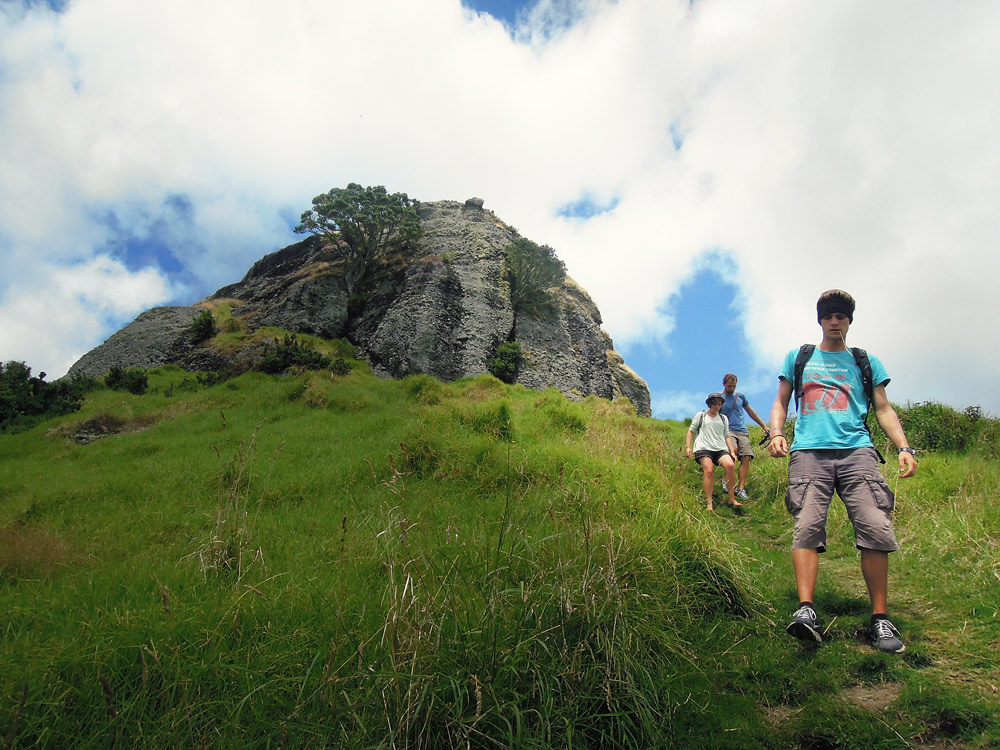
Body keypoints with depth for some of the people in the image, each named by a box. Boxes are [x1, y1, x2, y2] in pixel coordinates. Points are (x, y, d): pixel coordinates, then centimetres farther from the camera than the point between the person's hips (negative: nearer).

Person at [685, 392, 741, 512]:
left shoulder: (723, 419, 25)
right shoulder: (700, 416, 16)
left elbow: (727, 436, 24)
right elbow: (691, 431, 16)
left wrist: (732, 452, 12)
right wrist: (687, 447, 4)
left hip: (720, 448, 3)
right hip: (704, 448, -3)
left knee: (730, 465, -26)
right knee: (709, 471, -25)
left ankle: (732, 498, -14)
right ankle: (709, 503, -22)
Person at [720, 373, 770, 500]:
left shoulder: (740, 396, 15)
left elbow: (751, 412, 24)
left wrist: (764, 426, 22)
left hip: (743, 431, 4)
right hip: (728, 430, -4)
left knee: (746, 458, -12)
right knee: (733, 450, -31)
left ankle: (741, 488, -11)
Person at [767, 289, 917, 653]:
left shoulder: (866, 362, 24)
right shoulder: (798, 358, 24)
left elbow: (883, 409, 20)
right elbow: (780, 402, 21)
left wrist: (904, 447, 3)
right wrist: (776, 433, 0)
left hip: (856, 450, 1)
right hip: (809, 452, 0)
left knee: (876, 527, -15)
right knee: (807, 526, -19)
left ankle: (880, 619, -8)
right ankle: (806, 610, -27)